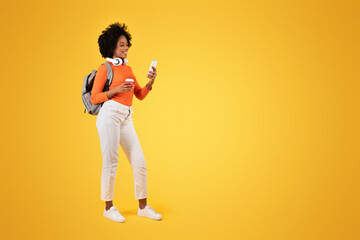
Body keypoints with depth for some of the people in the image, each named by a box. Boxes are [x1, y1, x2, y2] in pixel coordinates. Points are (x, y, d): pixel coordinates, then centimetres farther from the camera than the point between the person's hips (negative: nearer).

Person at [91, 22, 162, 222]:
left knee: (140, 162, 4)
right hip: (110, 115, -6)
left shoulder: (128, 68, 20)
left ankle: (143, 207, 15)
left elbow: (140, 95, 18)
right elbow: (94, 98, -3)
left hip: (126, 119, 6)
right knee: (111, 162, -1)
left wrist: (150, 82, 1)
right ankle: (109, 208, 14)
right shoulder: (105, 68, 1)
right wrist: (116, 90, -14)